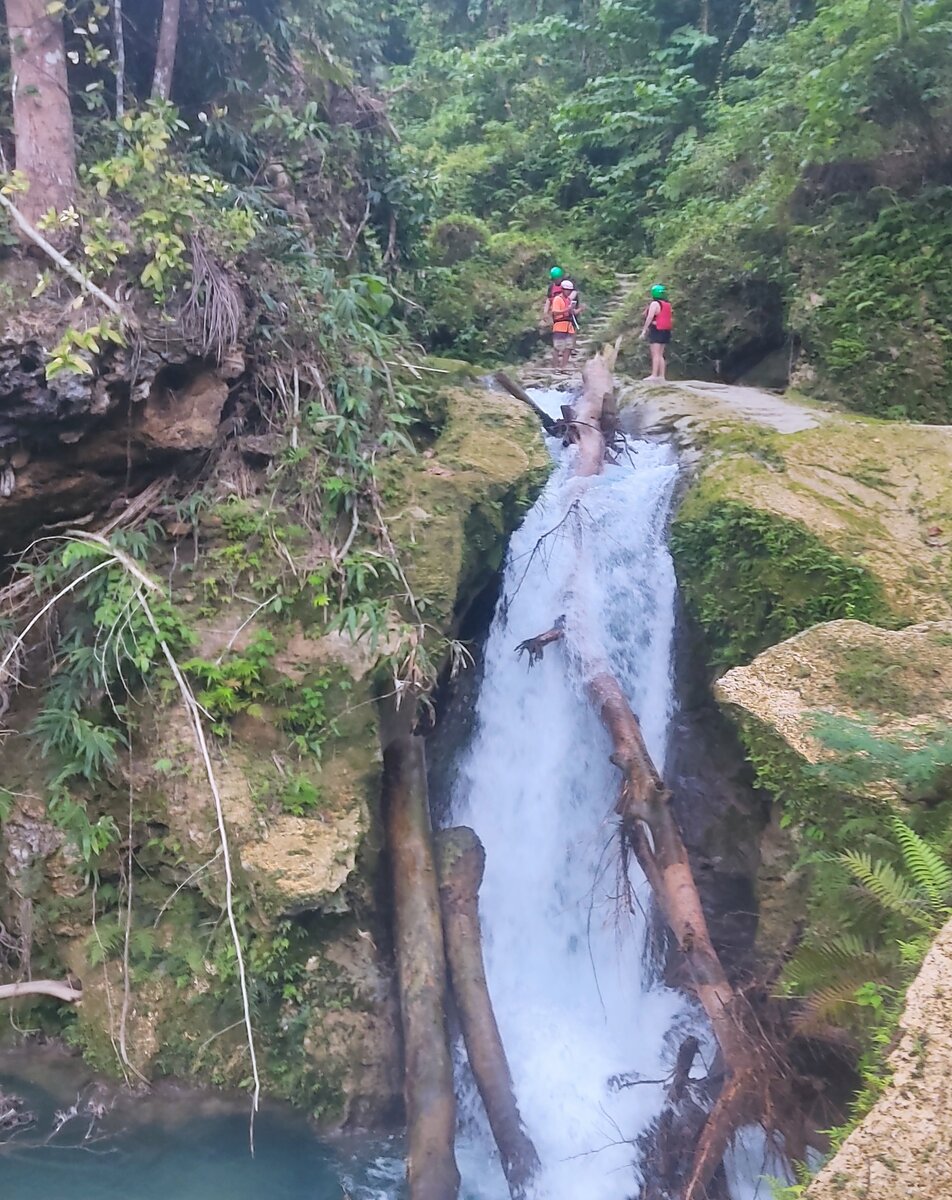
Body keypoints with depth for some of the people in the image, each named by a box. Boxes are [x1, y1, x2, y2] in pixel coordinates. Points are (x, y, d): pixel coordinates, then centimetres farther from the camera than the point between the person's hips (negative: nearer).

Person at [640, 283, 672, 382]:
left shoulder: (654, 304, -10)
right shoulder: (667, 304, 14)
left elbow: (650, 317, -17)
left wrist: (644, 330, -14)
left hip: (656, 331, -8)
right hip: (665, 331, 8)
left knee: (655, 354, -12)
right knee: (660, 355, 11)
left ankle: (654, 375, -16)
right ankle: (661, 376, 9)